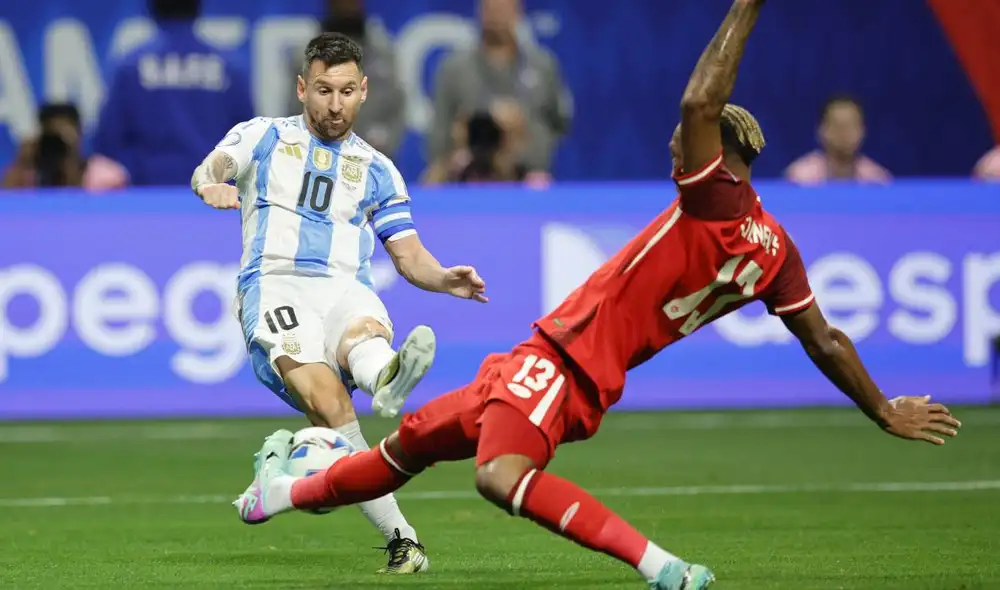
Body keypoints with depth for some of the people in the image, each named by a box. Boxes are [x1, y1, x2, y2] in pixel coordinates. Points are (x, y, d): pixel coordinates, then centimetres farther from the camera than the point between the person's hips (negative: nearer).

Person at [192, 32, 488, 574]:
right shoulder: (263, 137, 20)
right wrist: (211, 183, -25)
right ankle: (399, 535, -44)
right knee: (326, 399, -31)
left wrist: (444, 279, -2)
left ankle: (387, 378, -76)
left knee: (364, 330, -39)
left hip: (346, 291, 2)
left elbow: (408, 255, 21)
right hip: (275, 285, -1)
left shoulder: (377, 172, 26)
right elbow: (207, 172, 1)